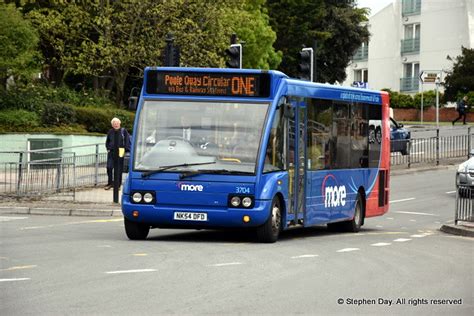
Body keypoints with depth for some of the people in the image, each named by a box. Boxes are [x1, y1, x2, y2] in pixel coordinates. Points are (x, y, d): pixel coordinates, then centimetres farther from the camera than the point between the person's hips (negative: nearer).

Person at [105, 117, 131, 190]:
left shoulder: (123, 131, -2)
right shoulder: (110, 132, 8)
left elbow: (127, 141, -1)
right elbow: (107, 142, 21)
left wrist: (126, 151, -8)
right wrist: (108, 148, 8)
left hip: (120, 153, -2)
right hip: (111, 152, 2)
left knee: (119, 169, 2)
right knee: (109, 167, -5)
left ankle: (118, 184, 11)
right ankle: (110, 183, 9)